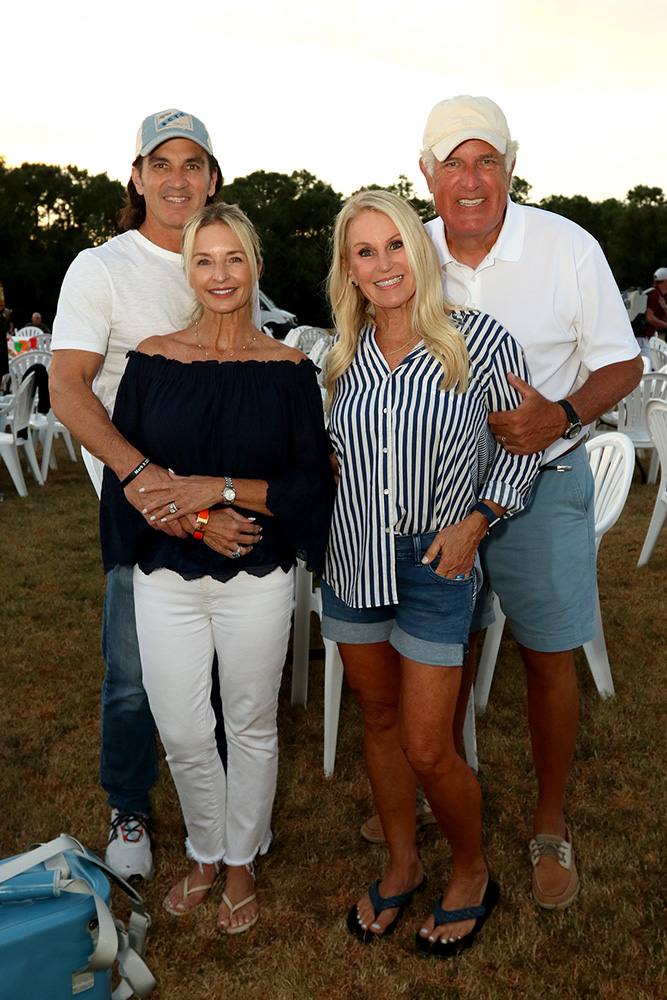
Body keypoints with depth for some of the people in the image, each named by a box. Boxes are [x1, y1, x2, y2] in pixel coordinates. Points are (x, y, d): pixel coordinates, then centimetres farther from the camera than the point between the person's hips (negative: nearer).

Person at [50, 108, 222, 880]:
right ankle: (129, 810, 29)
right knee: (135, 672, 4)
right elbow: (67, 388, -16)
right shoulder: (100, 269, -5)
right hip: (143, 495, -4)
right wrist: (139, 472, -31)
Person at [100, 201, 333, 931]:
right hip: (167, 578, 1)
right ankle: (205, 854, 39)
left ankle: (242, 863, 38)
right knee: (181, 734, 11)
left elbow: (310, 483, -6)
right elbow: (123, 474, -1)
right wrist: (196, 519, -16)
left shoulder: (287, 368, -3)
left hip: (256, 581, -1)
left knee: (251, 727, 13)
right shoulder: (152, 360, 0)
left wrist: (220, 489, -19)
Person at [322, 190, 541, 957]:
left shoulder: (479, 341, -11)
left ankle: (471, 875, 29)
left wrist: (475, 522, -11)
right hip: (353, 556, 4)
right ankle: (401, 866, 38)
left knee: (426, 747, -1)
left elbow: (523, 442, -1)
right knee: (378, 719, 16)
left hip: (435, 560, -4)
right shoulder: (343, 354, 1)